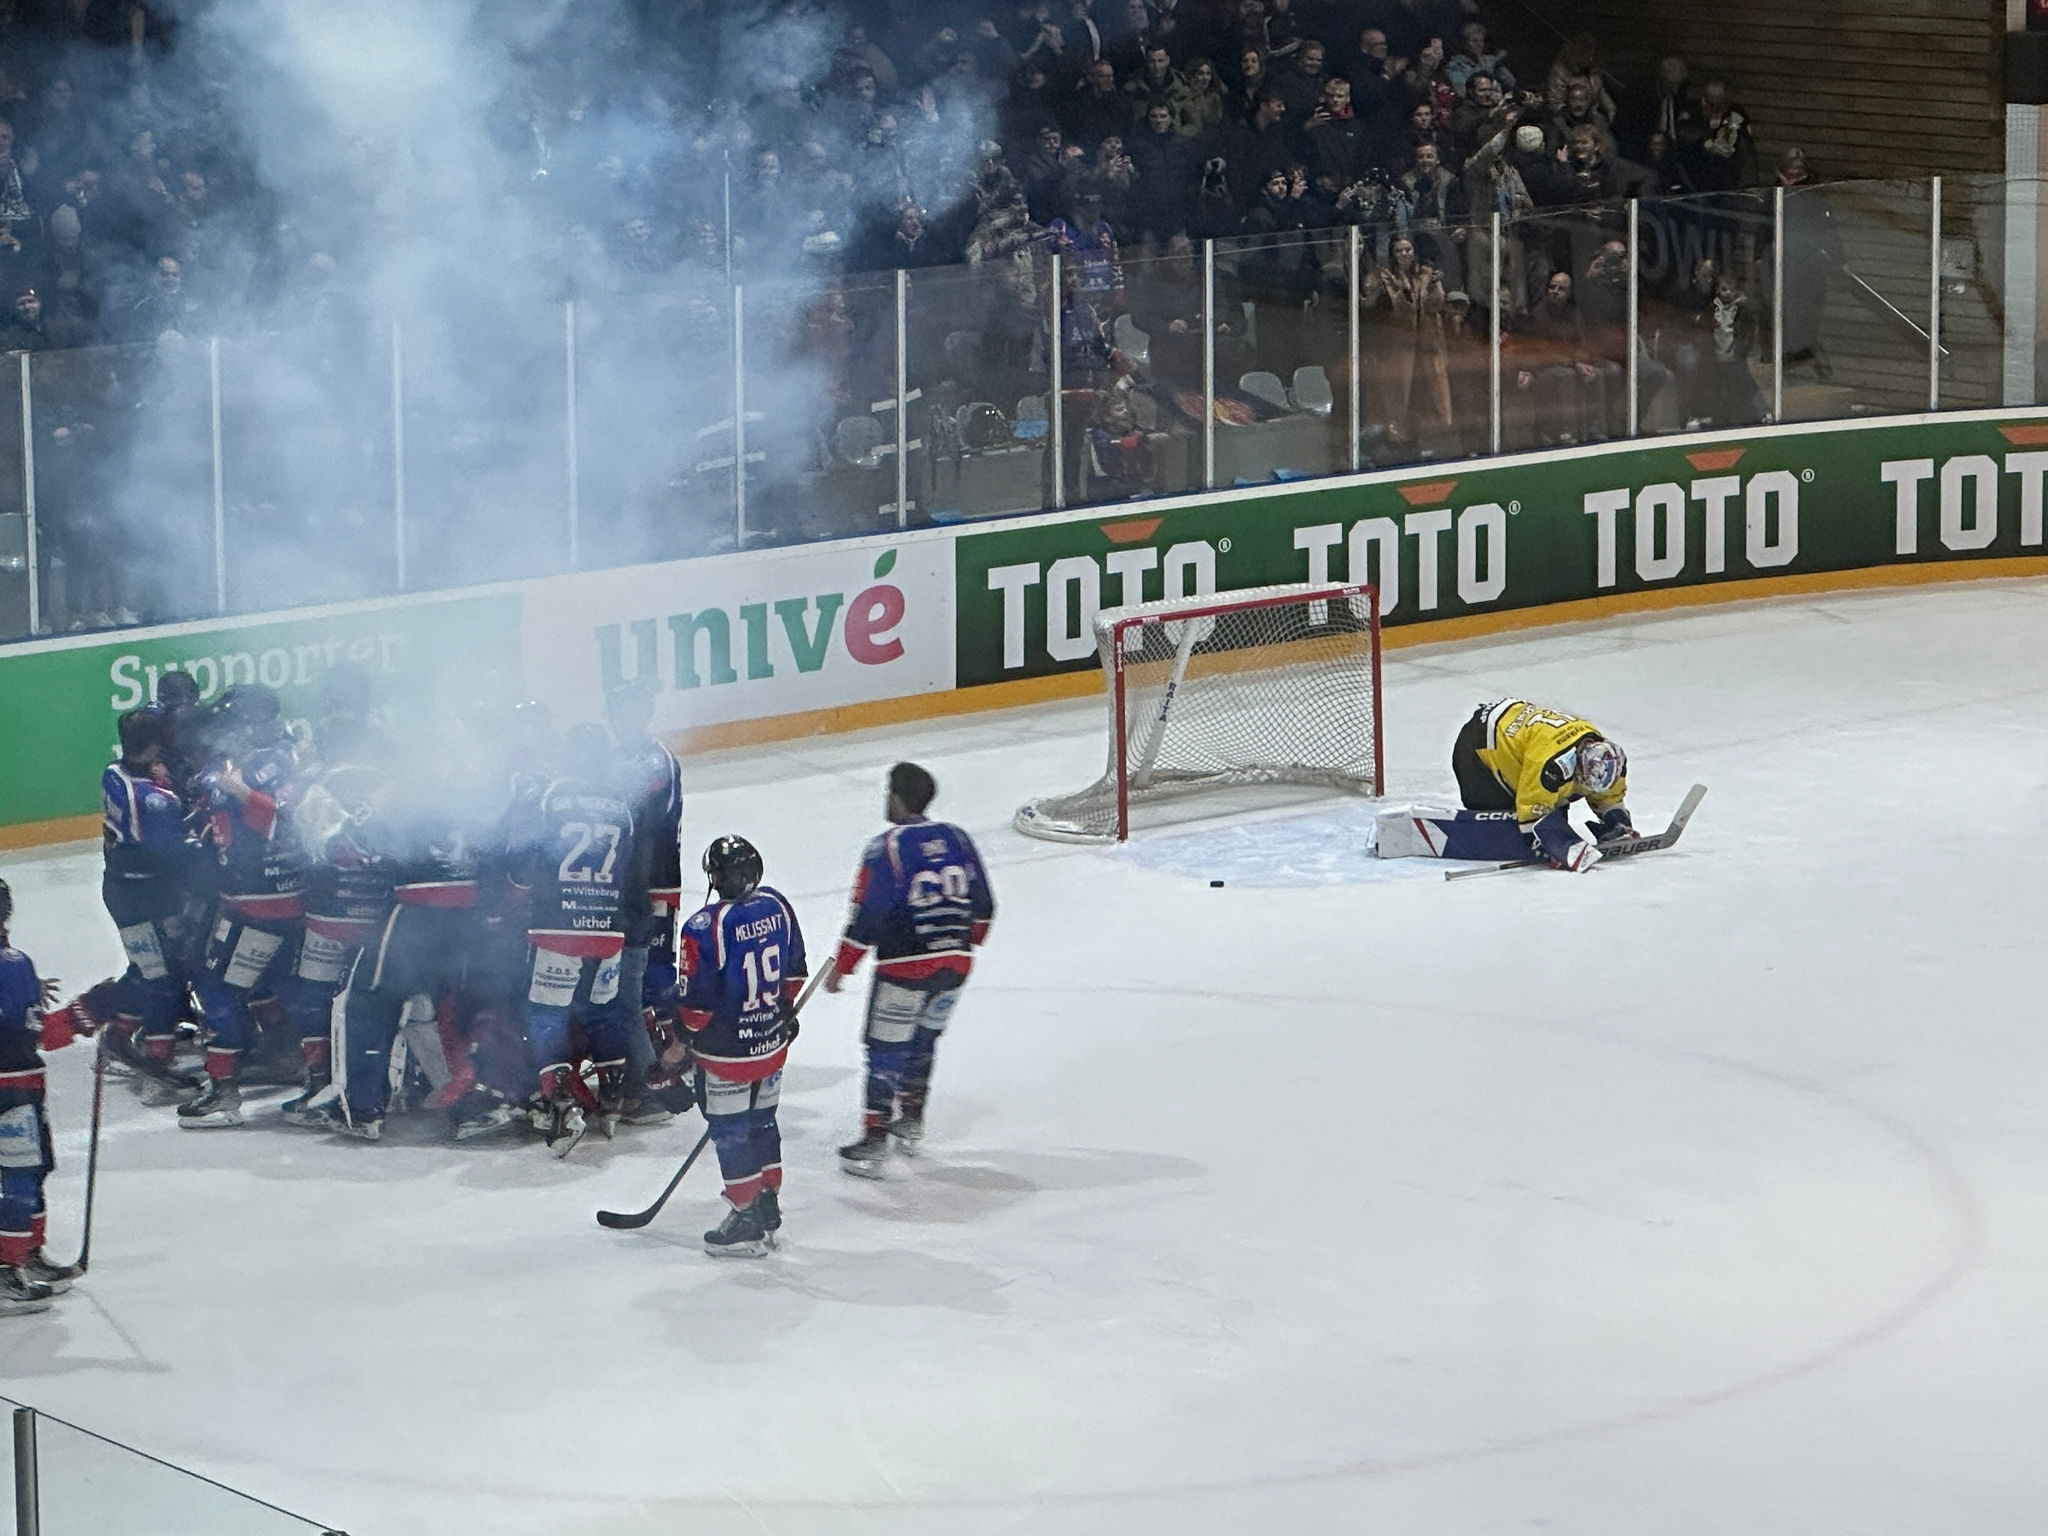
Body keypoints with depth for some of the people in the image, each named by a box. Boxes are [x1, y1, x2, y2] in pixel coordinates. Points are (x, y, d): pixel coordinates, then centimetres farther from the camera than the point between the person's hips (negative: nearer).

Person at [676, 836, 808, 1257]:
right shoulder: (776, 906, -4)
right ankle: (768, 1209, 30)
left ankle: (747, 1224, 9)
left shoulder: (705, 927, -24)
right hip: (773, 1045, 7)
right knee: (761, 1123, 21)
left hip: (727, 1053, -7)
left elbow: (694, 1002, -18)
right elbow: (795, 973, 10)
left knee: (730, 1132, 5)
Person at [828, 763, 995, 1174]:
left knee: (886, 1047, 0)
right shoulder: (957, 839, 8)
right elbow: (982, 904, 14)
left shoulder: (887, 848, -11)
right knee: (924, 1038, 24)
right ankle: (911, 1122, 33)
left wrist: (841, 968, -4)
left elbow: (867, 915, -13)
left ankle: (874, 1141, -2)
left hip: (906, 966, -6)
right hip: (955, 963, 6)